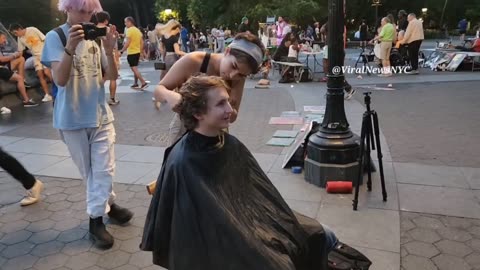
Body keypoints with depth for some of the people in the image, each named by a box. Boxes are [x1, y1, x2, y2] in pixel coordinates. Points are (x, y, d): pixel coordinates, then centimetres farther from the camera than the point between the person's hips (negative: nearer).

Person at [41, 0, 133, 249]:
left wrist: (109, 49, -17)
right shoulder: (55, 37, -9)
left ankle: (96, 219, 19)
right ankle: (108, 204, 30)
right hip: (72, 118, -3)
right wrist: (70, 48, -33)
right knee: (88, 171, 11)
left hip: (100, 114, 3)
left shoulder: (95, 36, 2)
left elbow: (112, 76, 0)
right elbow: (60, 80, -20)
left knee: (104, 170, 3)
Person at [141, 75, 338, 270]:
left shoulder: (230, 144, -2)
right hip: (218, 243, -7)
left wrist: (287, 226, 4)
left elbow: (261, 192, 6)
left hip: (247, 221, 7)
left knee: (323, 237, 6)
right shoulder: (182, 163, -24)